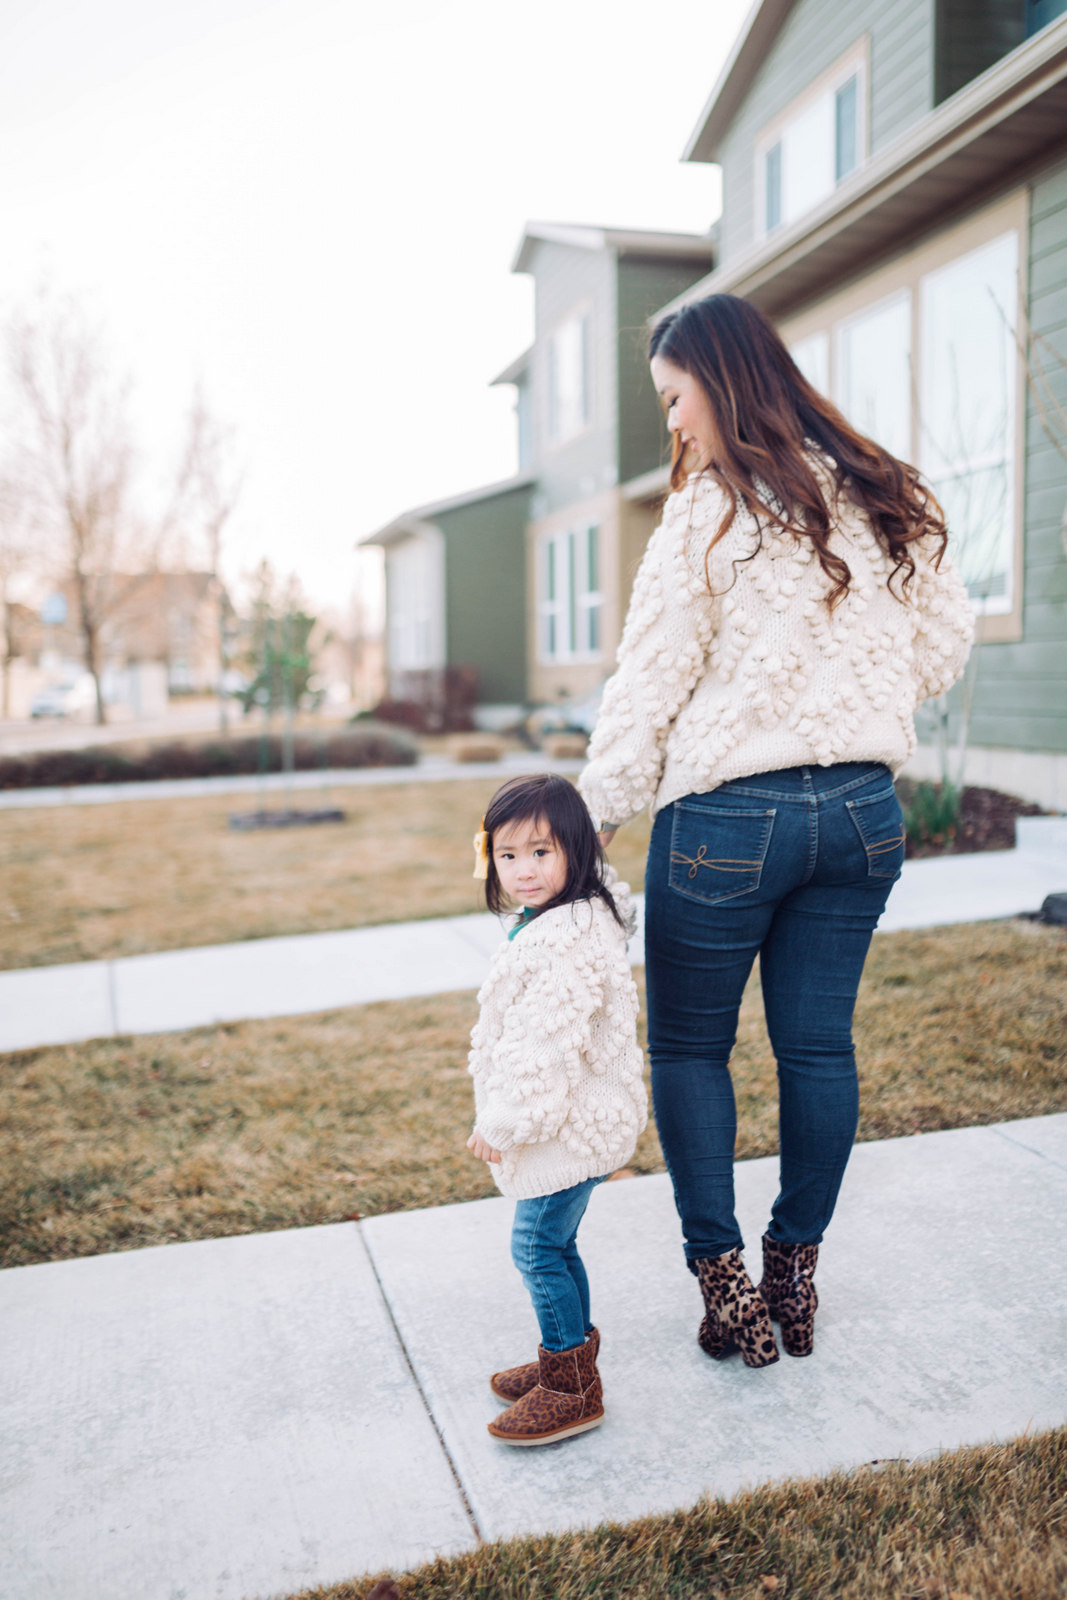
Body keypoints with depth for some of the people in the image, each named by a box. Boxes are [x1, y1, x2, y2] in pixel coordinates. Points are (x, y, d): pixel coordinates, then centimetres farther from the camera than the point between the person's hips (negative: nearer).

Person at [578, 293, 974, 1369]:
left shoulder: (709, 515, -10)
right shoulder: (887, 501, 7)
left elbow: (649, 686, -8)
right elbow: (945, 644, 15)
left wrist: (596, 816, 1)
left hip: (726, 819, -5)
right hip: (863, 811, 6)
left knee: (689, 1049, 11)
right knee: (819, 1045, 14)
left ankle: (724, 1281, 14)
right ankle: (796, 1273, 26)